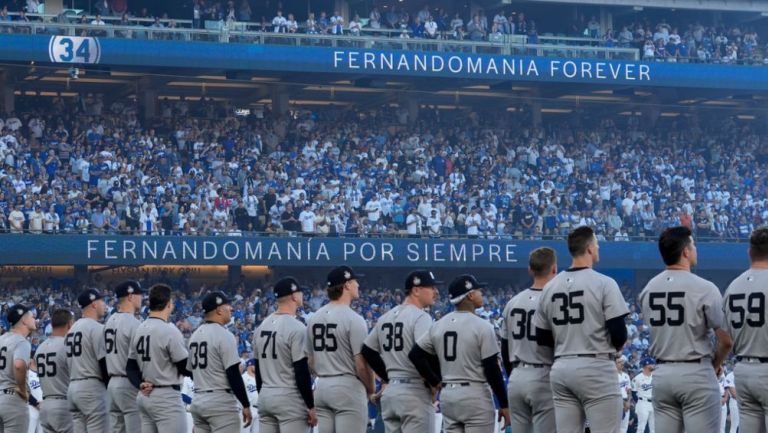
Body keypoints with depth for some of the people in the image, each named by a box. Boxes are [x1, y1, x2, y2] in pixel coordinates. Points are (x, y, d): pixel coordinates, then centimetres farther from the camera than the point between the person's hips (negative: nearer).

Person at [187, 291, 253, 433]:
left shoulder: (195, 335, 12)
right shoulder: (224, 336, -13)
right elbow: (233, 375, -15)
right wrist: (246, 405, -10)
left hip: (198, 402, 8)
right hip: (221, 403, -8)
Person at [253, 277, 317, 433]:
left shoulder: (262, 326, 10)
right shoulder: (296, 328, -13)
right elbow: (302, 372, -15)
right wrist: (311, 406, -9)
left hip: (265, 397, 8)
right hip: (290, 399, -8)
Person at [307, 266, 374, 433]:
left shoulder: (314, 318, 9)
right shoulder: (353, 319, -13)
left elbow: (311, 361, 14)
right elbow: (361, 363, -15)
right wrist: (371, 390, 0)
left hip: (322, 387, 7)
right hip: (348, 388, -7)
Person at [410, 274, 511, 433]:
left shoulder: (438, 325, 7)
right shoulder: (482, 326, -11)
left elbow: (415, 354, 6)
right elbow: (492, 369, -11)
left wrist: (435, 381, 10)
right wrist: (504, 404, -5)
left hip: (447, 396, 6)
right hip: (475, 396, -6)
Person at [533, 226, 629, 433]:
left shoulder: (550, 287, 8)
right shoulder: (604, 283, -8)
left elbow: (541, 338, 12)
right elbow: (619, 333, -10)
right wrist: (613, 347, 11)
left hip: (561, 369, 6)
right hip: (596, 368, -6)